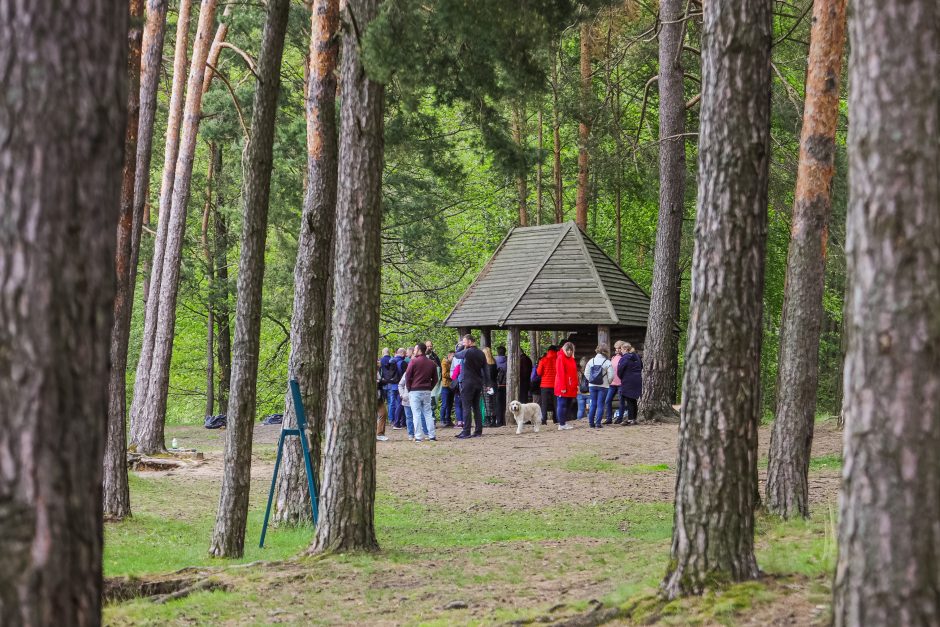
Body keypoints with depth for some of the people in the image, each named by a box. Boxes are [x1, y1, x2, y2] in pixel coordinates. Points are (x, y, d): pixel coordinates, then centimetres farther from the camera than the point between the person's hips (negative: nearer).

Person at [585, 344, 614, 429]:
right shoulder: (607, 362, -10)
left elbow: (586, 373, 1)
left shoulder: (591, 361, 1)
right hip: (603, 386, -4)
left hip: (592, 386, 4)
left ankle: (591, 422, 11)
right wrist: (608, 382, 6)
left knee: (593, 404, 12)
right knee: (600, 405, 1)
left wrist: (591, 380, 12)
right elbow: (611, 375, -11)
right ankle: (598, 423, -3)